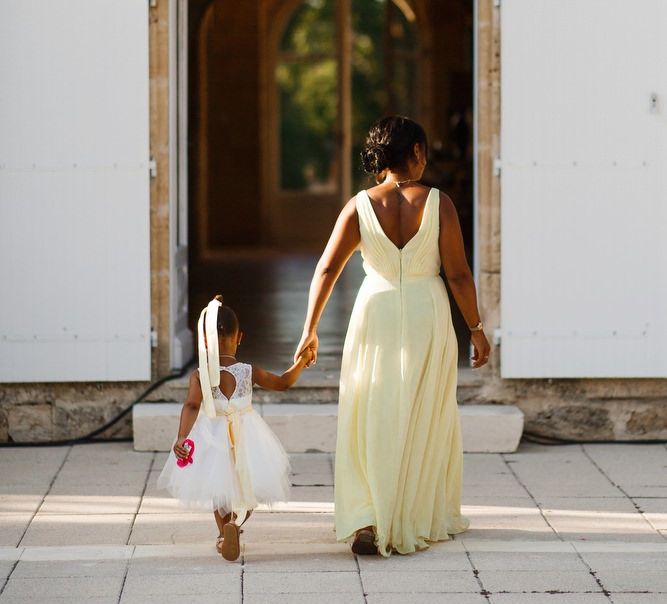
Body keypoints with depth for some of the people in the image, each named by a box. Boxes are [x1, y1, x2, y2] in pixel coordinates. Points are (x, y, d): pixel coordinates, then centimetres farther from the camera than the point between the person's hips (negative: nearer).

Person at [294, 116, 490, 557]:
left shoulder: (360, 206, -3)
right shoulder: (437, 203, -7)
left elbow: (327, 269, -5)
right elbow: (459, 274, -6)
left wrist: (310, 329, 0)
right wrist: (476, 329, 4)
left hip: (376, 314, 1)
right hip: (427, 316, -1)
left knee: (371, 421, 8)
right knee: (425, 422, 14)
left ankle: (367, 520, -6)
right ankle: (428, 519, 25)